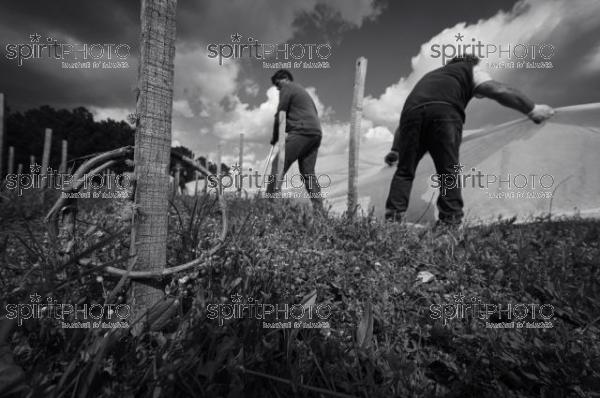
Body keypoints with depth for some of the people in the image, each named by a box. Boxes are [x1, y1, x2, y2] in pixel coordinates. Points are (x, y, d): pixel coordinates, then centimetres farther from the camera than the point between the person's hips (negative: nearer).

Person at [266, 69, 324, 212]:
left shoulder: (287, 88, 9)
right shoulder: (303, 91, 34)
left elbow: (280, 115, 0)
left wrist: (275, 138, 7)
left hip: (302, 131, -8)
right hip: (316, 133, 8)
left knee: (279, 165, -9)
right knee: (308, 172, 5)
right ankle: (319, 208, 0)